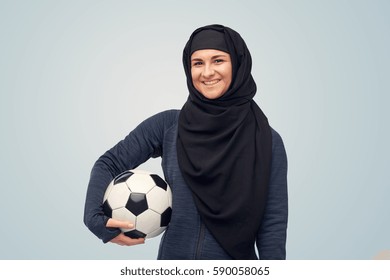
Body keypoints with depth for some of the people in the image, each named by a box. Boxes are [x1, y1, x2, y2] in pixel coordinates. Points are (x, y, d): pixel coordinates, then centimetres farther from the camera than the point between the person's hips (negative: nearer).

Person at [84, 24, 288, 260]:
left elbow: (273, 226, -8)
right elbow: (109, 164, -3)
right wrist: (97, 219, -19)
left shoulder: (268, 142, -8)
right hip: (172, 265, 1)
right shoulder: (168, 126, -5)